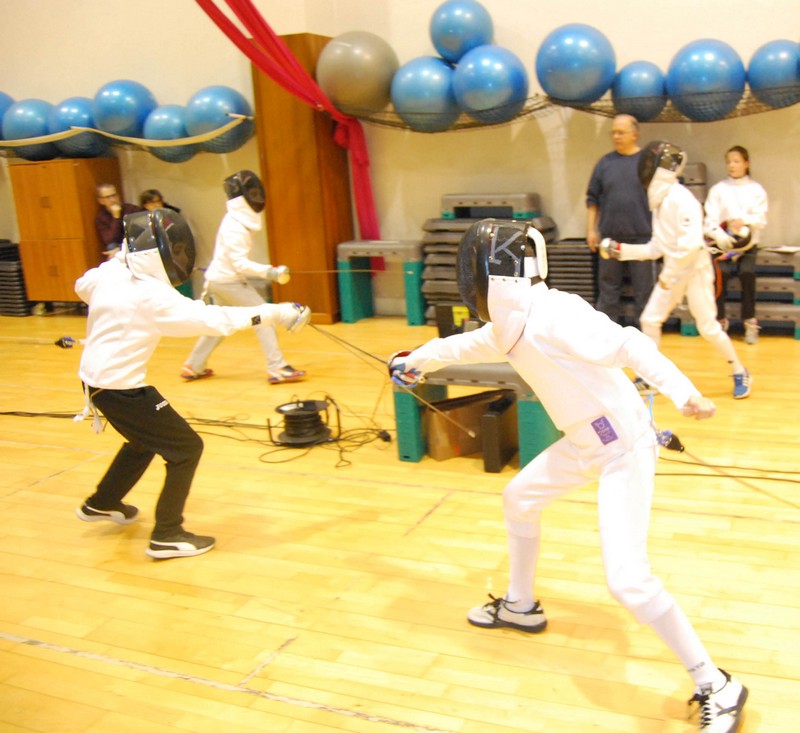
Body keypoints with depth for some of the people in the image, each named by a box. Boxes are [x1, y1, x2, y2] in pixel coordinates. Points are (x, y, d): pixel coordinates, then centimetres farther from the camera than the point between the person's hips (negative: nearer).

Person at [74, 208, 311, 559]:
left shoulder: (108, 273, -2)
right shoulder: (151, 296, -26)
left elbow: (82, 286, 22)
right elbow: (213, 318, -31)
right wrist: (273, 312, -31)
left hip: (96, 378, 9)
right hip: (121, 388, -9)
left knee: (146, 440, 30)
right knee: (186, 449, 0)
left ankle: (101, 504, 47)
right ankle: (167, 536, 4)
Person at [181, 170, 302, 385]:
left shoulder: (237, 221, 7)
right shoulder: (235, 227, -22)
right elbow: (240, 263, -27)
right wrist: (269, 272, -33)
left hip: (219, 278, 10)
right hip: (228, 281, -10)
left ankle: (193, 366, 28)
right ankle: (277, 368, -12)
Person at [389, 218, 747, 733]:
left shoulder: (550, 318, -24)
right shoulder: (509, 324, 6)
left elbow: (629, 345, -31)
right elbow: (464, 346, 26)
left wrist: (682, 393, -44)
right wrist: (416, 361, 41)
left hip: (624, 446, -10)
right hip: (587, 441, 10)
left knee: (627, 580, -17)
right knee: (519, 500, 24)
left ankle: (716, 686, -2)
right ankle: (522, 607, 44)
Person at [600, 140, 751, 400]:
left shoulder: (681, 198, -20)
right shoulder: (660, 202, 8)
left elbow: (692, 243, -29)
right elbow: (655, 248, 12)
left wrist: (668, 273, -24)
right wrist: (621, 250, 6)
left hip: (695, 269, -8)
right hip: (673, 271, 8)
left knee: (708, 327, -3)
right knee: (650, 320, 5)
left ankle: (740, 373, 16)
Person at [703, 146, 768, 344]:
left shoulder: (756, 189, 6)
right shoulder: (718, 189, 4)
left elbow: (761, 218, -3)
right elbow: (710, 219, -6)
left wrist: (744, 221, -24)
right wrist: (719, 235, -26)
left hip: (748, 243, 0)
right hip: (723, 243, 0)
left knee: (747, 275, -22)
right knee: (720, 276, -22)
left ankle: (750, 323, -8)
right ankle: (720, 321, -5)